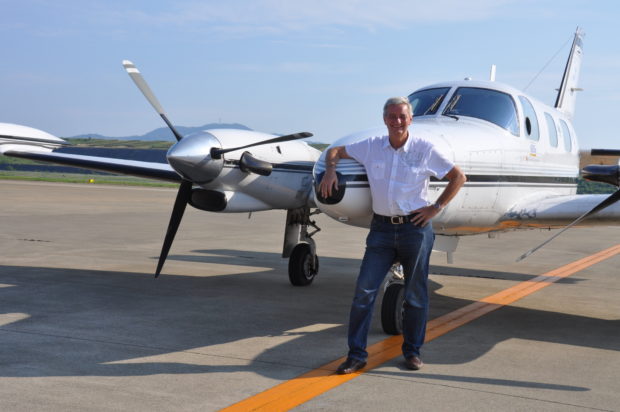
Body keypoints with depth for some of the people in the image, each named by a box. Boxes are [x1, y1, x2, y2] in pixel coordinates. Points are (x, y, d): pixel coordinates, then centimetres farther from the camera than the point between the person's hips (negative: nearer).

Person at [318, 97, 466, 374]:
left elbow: (458, 177, 4)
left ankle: (412, 351, 23)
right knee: (364, 289, -5)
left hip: (415, 228, -1)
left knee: (416, 294, 7)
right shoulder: (371, 147, 3)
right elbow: (336, 151, 18)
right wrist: (330, 169, -3)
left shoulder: (425, 149, -3)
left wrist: (436, 208, -2)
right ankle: (356, 354, 2)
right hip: (382, 228, 2)